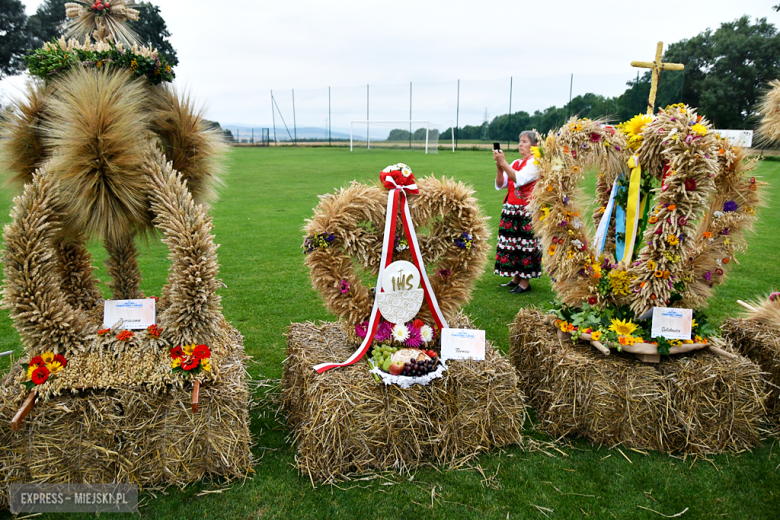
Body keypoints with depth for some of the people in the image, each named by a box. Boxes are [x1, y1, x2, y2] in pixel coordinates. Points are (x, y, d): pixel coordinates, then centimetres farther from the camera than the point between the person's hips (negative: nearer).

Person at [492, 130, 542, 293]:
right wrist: (499, 166, -4)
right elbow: (500, 184, 10)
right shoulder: (515, 163, 16)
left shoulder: (535, 162, -6)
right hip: (511, 208, 7)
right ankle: (516, 278, 18)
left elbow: (519, 179, -20)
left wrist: (503, 162, -17)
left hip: (528, 210, -7)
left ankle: (525, 281, 3)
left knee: (526, 244, -5)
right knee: (512, 242, 8)